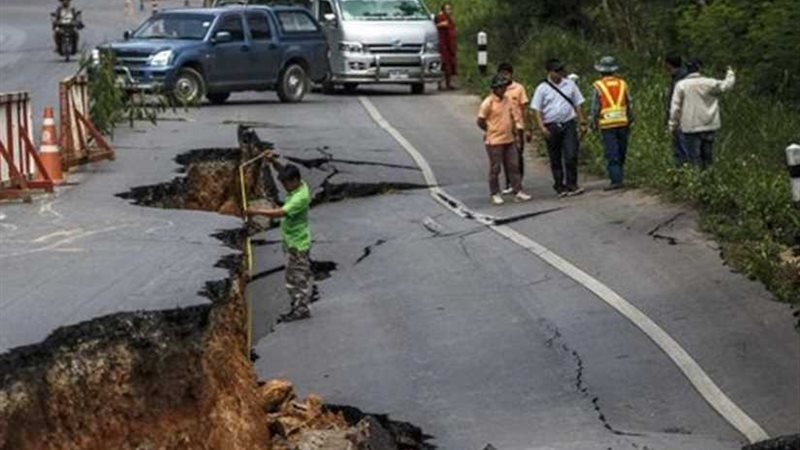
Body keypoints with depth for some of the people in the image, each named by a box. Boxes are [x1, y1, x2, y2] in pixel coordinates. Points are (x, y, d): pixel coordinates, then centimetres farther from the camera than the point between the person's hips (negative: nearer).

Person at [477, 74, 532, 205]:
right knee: (495, 168, 3)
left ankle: (518, 192, 12)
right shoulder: (488, 103, -13)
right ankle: (495, 194, 14)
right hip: (494, 141, -6)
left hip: (509, 140, 6)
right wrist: (491, 131, 2)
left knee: (513, 166, 7)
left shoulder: (507, 100, 7)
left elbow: (513, 116, 19)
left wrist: (517, 126, 6)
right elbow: (480, 121, -9)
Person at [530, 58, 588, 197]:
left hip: (568, 124, 1)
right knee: (555, 159, 6)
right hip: (551, 127, -1)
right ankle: (559, 186, 15)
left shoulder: (570, 84, 8)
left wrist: (582, 123, 9)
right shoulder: (542, 88, 0)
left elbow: (577, 105, 13)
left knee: (571, 155, -9)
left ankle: (571, 185, -2)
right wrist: (541, 127, -12)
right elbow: (536, 109, -1)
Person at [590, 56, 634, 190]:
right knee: (621, 153, 13)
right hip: (623, 122, 3)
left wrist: (593, 123, 8)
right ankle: (619, 176, 20)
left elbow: (595, 107, -3)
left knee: (611, 154, -4)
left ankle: (616, 180, -9)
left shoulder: (598, 86, -5)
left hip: (607, 125, -3)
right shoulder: (622, 83, 5)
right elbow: (630, 105, 9)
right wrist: (630, 120, 19)